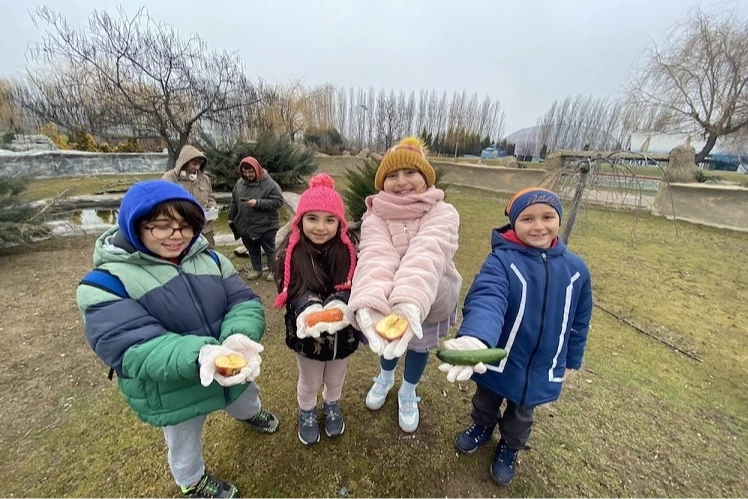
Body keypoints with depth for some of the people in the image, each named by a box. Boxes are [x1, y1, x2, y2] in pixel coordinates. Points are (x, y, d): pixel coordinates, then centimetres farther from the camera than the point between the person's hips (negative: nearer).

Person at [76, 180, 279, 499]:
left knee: (247, 404, 35)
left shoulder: (209, 258, -9)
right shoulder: (106, 282, -21)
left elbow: (245, 301, -15)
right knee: (185, 448, 28)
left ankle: (251, 414, 71)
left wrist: (239, 338, -38)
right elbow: (135, 349, -31)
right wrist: (201, 355, -49)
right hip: (173, 394, -3)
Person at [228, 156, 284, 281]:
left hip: (266, 226, -6)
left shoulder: (269, 183, -15)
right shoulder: (240, 183, 5)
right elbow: (234, 202, 15)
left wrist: (257, 203, -26)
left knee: (269, 249, 8)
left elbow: (278, 201, -22)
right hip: (246, 226, 6)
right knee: (252, 249, 18)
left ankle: (272, 270, 25)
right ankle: (256, 269, 35)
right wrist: (231, 217, 16)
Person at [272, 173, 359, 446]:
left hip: (342, 330, 2)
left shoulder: (349, 249, -14)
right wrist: (309, 308, -42)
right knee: (309, 382, 26)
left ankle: (332, 407, 62)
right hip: (305, 331, -1)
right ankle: (306, 413, 59)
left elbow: (353, 285, -18)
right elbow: (293, 290, -20)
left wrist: (339, 305, -40)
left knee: (335, 379, 29)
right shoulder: (290, 252, -16)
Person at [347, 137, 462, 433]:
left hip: (430, 300, -1)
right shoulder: (375, 217, -17)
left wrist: (410, 301, -60)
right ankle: (385, 377, 61)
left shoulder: (443, 213, -21)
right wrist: (368, 301, -58)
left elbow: (427, 254, -41)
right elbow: (375, 257, -38)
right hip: (386, 299, 1)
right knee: (386, 338, 25)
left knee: (417, 344, 22)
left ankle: (408, 393, 54)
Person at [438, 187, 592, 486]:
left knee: (521, 416, 29)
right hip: (499, 361, -2)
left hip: (542, 370, 3)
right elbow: (487, 299, -43)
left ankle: (508, 448, 60)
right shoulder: (501, 260, -24)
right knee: (485, 403, 27)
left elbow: (579, 321, 4)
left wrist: (571, 360, 13)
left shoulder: (575, 268, -9)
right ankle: (483, 428, 61)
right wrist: (475, 338, -62)